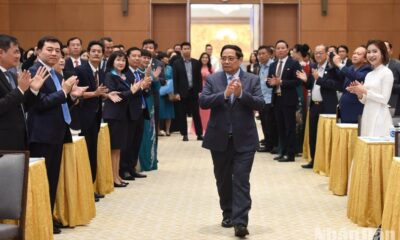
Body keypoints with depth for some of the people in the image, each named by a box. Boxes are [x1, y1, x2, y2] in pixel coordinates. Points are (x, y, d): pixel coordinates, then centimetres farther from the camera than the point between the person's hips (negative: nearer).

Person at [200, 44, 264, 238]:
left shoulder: (252, 80, 1)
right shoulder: (212, 79, 3)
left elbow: (260, 104, -8)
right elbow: (203, 102, -10)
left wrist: (242, 94, -23)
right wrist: (224, 94, -23)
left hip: (244, 139, -2)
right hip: (219, 138, 2)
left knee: (241, 180, -7)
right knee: (223, 180, 13)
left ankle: (240, 222, -9)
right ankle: (228, 214, 30)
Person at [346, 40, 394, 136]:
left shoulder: (387, 73, -6)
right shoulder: (369, 74, 14)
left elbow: (385, 99, -12)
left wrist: (364, 91, -15)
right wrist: (359, 93, -3)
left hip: (380, 117, -7)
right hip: (367, 116, 7)